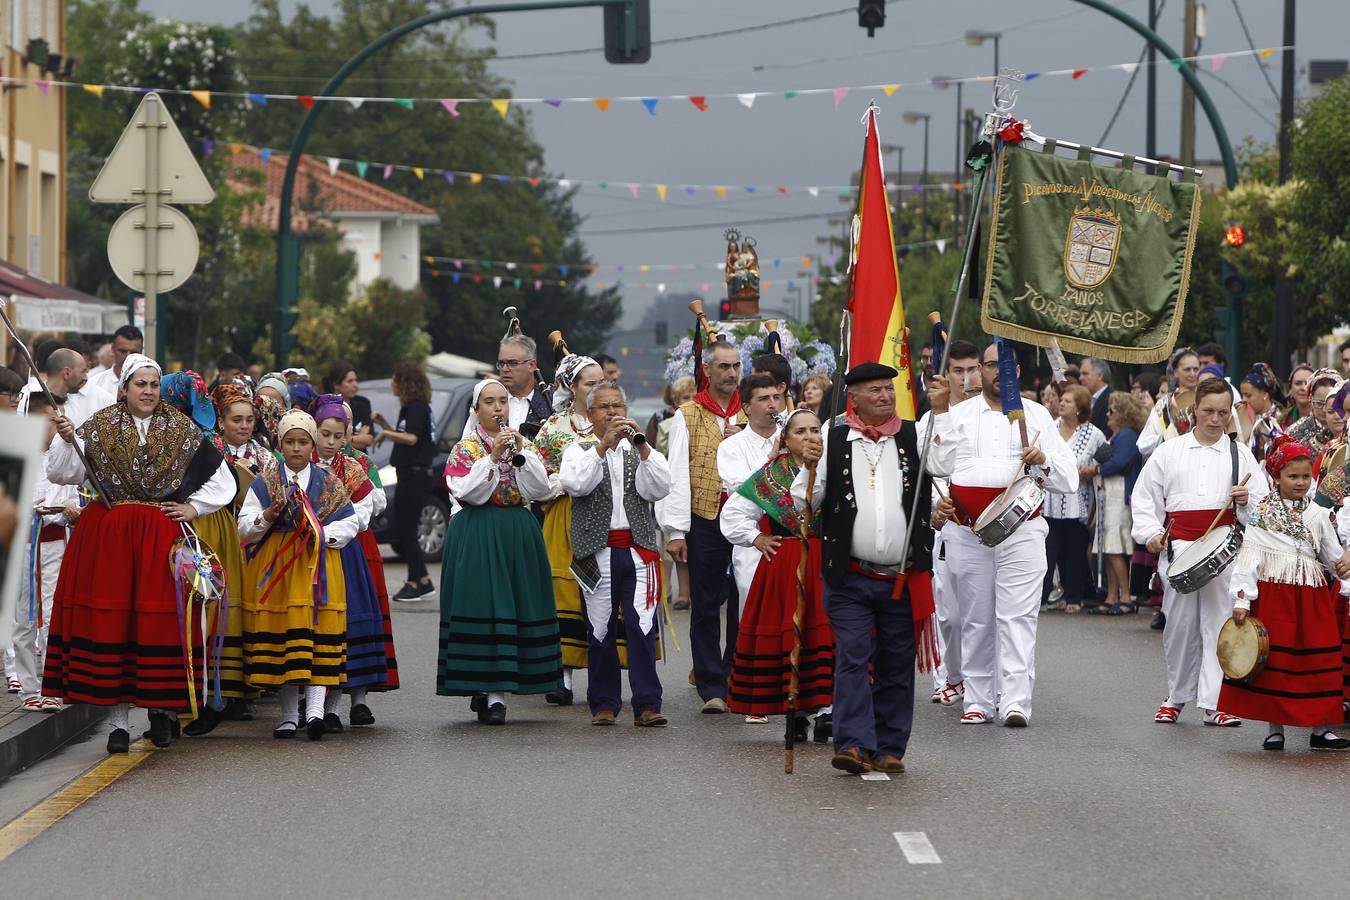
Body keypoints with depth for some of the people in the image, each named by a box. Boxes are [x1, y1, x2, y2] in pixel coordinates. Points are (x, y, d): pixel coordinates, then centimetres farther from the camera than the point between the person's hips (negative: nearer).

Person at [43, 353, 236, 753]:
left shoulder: (182, 430, 7)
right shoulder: (100, 427, 5)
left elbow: (222, 482, 15)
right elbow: (60, 473, -3)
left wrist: (193, 508, 4)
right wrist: (66, 439, -17)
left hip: (163, 537, 1)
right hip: (107, 536, -1)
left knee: (160, 622, -1)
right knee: (109, 619, -4)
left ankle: (161, 707, 13)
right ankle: (116, 718, -1)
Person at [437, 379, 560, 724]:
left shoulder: (523, 444, 11)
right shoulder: (465, 448, 2)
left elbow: (539, 489, -1)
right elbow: (467, 492, -12)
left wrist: (521, 453, -11)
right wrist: (493, 457, -17)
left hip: (519, 536, 3)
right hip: (477, 537, -3)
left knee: (516, 603, -1)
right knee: (483, 603, -10)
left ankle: (490, 691, 6)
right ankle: (492, 694, -8)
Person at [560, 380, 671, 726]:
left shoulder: (640, 450, 15)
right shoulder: (579, 450, 9)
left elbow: (658, 489, -2)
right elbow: (573, 483, -12)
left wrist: (642, 446, -11)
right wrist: (604, 445, -16)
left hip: (639, 551, 1)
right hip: (597, 551, -1)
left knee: (642, 628, -8)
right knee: (600, 631, 3)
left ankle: (647, 705, -8)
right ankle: (604, 704, 12)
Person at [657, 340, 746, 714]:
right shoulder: (688, 416, 5)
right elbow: (677, 475, 0)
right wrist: (676, 531, -7)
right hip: (705, 524, -2)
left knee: (744, 607, 2)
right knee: (706, 608, 1)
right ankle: (712, 689, 6)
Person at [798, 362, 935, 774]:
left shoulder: (913, 437, 8)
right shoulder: (833, 441, 5)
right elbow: (803, 502, 6)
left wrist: (940, 410, -14)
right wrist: (810, 468, -13)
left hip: (903, 580, 1)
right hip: (850, 579, -1)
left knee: (897, 665, 6)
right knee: (853, 658, -11)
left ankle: (889, 748, 13)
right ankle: (853, 744, -15)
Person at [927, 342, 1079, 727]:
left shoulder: (1036, 416, 12)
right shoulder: (959, 414, 14)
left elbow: (1069, 478, 10)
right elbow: (939, 465, 0)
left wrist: (1043, 460, -10)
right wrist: (939, 412, -1)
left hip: (1021, 527, -2)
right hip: (968, 531, 2)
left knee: (1017, 616, -10)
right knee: (976, 619, 5)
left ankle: (1016, 702, -15)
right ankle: (978, 701, 12)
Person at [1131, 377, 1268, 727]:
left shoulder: (1240, 454, 12)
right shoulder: (1169, 452, 12)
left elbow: (1263, 505, 12)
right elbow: (1143, 497, 13)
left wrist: (1246, 501, -9)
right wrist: (1150, 532, -1)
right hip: (1178, 545, 1)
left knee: (1218, 622, -7)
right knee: (1180, 622, 2)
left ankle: (1213, 703, -8)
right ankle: (1177, 696, 18)